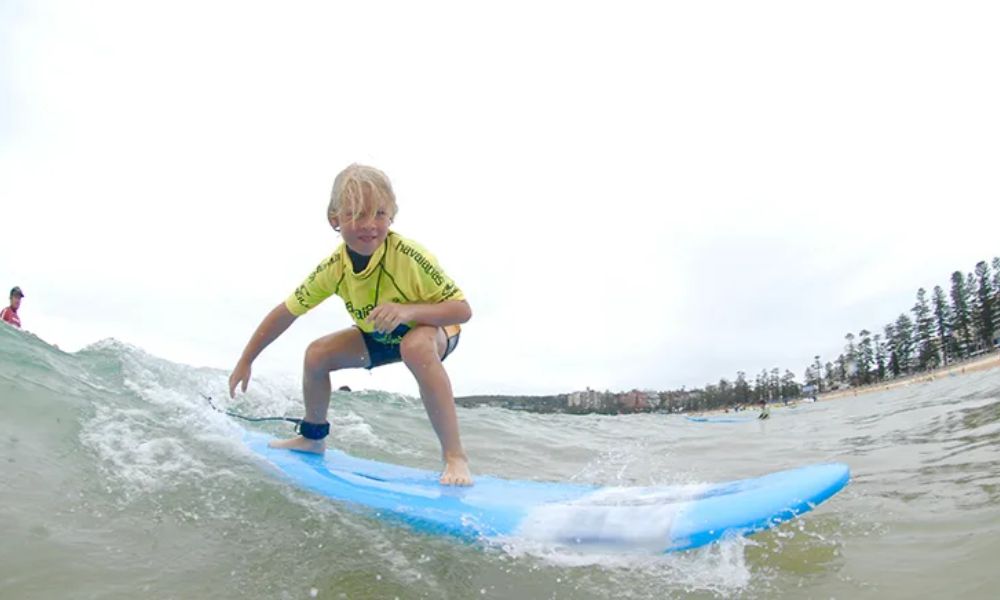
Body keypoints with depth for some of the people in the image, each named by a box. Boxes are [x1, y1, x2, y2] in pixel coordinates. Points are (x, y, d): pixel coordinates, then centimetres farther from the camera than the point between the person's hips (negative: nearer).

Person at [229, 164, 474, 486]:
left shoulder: (409, 255, -36)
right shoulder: (333, 269, -21)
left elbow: (463, 309, -33)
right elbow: (285, 312, -8)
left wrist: (408, 309, -49)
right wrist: (245, 361, -4)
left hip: (434, 330, -5)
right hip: (380, 338, 6)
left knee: (415, 346, -39)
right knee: (317, 353, -5)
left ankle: (455, 456, -33)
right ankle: (313, 438, 21)